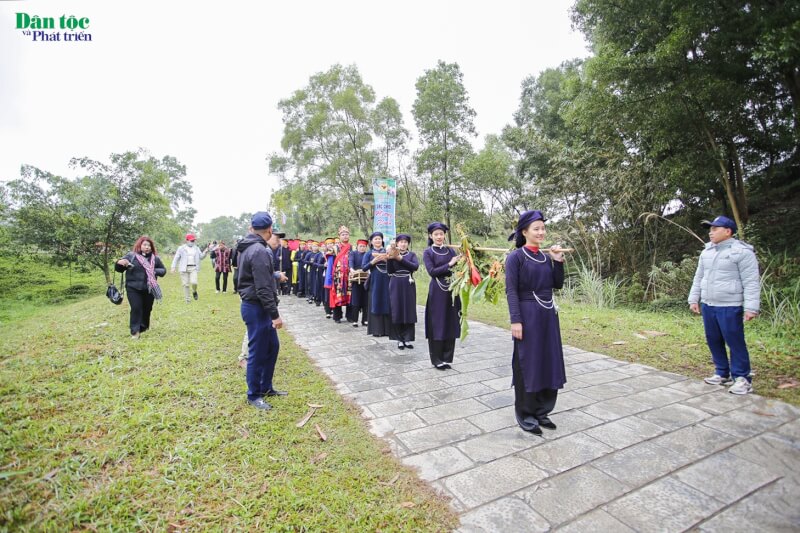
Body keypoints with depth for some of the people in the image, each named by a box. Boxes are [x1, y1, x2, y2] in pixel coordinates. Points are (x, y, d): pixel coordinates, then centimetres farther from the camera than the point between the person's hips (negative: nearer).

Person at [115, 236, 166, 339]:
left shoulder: (155, 258, 5)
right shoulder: (131, 256, -2)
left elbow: (163, 270, 13)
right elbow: (118, 269, 2)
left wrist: (156, 271, -9)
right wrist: (119, 263, -21)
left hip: (149, 289, 3)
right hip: (133, 288, -3)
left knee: (147, 309, 13)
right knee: (136, 309, -10)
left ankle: (144, 327, 32)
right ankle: (135, 331, -3)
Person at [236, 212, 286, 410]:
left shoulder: (247, 248, 11)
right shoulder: (259, 251, -21)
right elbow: (263, 288, -23)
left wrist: (275, 275, 28)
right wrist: (275, 314, -20)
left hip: (255, 306, 10)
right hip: (256, 307, -10)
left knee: (272, 346, 19)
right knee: (257, 351, 3)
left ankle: (266, 387, 32)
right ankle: (253, 395, 19)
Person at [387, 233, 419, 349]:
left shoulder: (412, 254, 7)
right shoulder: (392, 254, 5)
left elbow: (415, 266, -12)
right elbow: (389, 271, -5)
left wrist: (400, 258, -18)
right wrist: (390, 258, -20)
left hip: (408, 285, 1)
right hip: (396, 286, 0)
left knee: (409, 311, 1)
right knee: (396, 312, 0)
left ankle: (408, 339, 11)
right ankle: (400, 339, 10)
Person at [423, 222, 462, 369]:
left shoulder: (451, 250, 10)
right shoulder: (428, 252, -1)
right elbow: (432, 271, -12)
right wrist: (449, 265, -19)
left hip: (452, 290, 4)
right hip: (437, 292, -4)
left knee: (451, 324, 8)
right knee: (437, 324, 1)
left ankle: (447, 358, 20)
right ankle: (436, 359, 13)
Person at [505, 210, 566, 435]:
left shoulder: (545, 257, 10)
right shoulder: (516, 257, -9)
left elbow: (557, 285, 11)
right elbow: (511, 291, -13)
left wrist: (558, 262, -1)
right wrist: (515, 320, -19)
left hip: (548, 315, 7)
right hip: (528, 315, -7)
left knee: (548, 362, 12)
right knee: (527, 364, 3)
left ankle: (542, 411, 28)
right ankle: (525, 414, 19)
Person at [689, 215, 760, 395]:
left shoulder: (742, 251, -8)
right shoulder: (706, 252, 13)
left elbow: (751, 282, -12)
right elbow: (698, 278, 18)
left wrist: (751, 307, -17)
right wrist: (694, 299, 14)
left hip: (730, 307, -7)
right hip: (708, 305, 7)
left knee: (735, 342, -1)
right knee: (713, 341, 12)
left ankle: (742, 378, 11)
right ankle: (722, 374, 24)